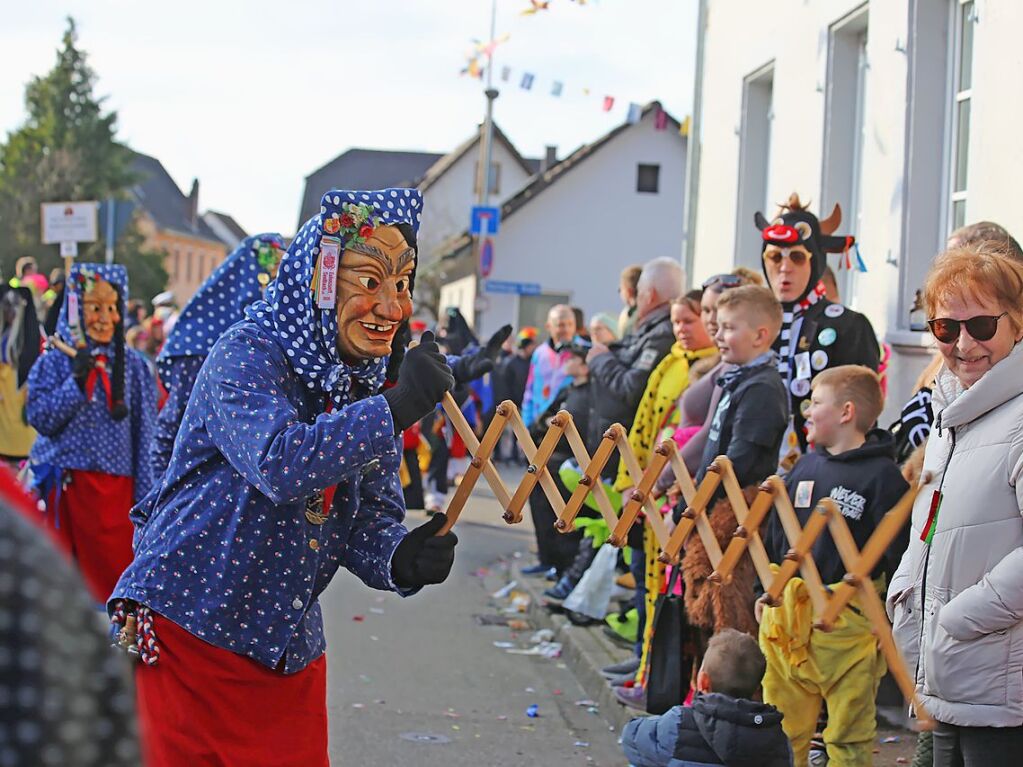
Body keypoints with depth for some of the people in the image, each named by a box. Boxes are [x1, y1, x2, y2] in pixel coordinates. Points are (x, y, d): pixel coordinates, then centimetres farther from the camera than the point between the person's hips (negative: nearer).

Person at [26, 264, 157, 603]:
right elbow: (40, 418, -6)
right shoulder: (54, 361, 3)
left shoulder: (132, 364, 3)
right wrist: (77, 380, -17)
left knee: (112, 573, 0)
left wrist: (145, 496, -2)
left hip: (114, 485, 0)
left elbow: (144, 431, 2)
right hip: (63, 483, 0)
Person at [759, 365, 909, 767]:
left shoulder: (883, 475, -9)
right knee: (782, 725, 14)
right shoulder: (806, 467, 12)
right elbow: (773, 533, 18)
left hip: (848, 617, -6)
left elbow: (894, 553, -12)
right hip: (787, 611, 6)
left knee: (849, 735, 3)